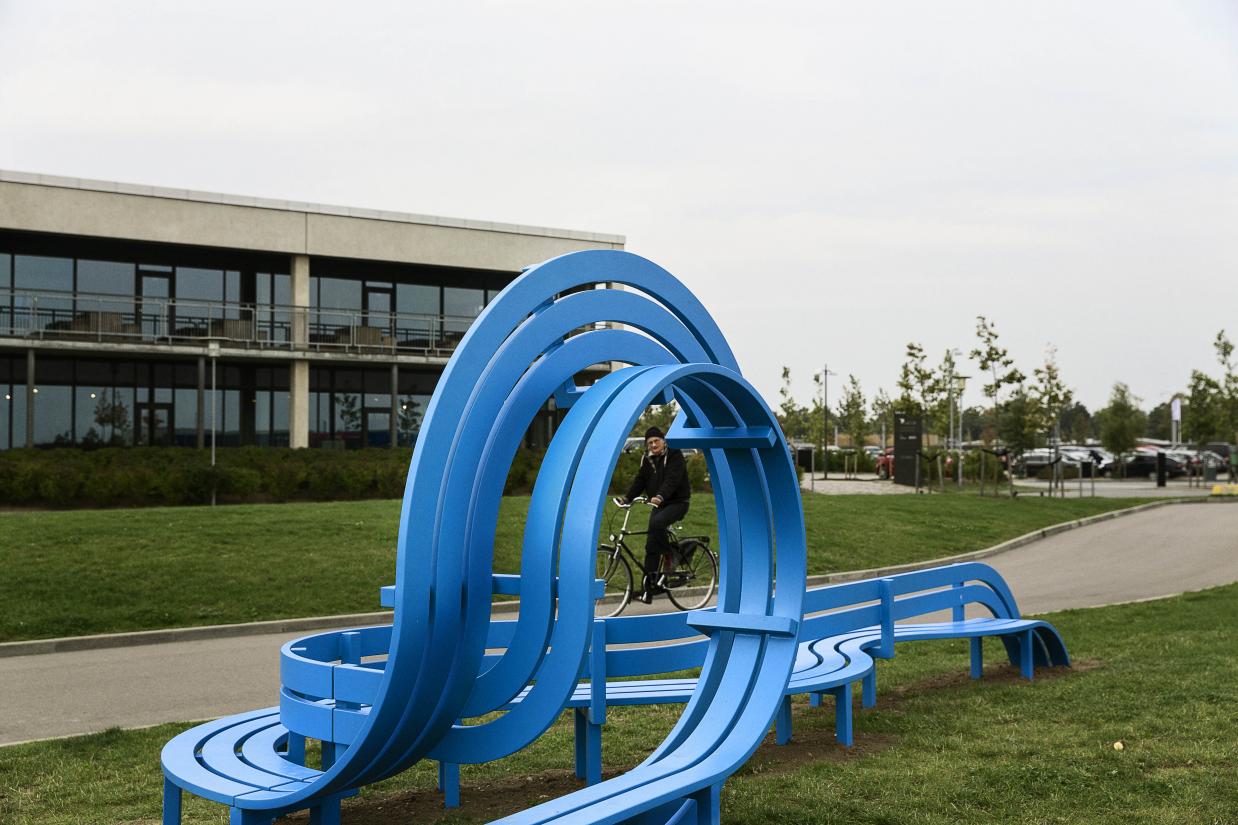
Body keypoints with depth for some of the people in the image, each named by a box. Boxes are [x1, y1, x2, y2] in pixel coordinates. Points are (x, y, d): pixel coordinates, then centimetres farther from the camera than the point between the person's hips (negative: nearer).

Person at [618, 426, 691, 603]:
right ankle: (647, 588, 1)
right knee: (651, 545, -2)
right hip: (659, 504, 6)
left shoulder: (675, 455, -11)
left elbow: (672, 479, -26)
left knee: (656, 522, -35)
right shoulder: (648, 460, 9)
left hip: (677, 502, -6)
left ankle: (669, 555, -13)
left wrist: (660, 496, -42)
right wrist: (627, 498, -11)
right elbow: (640, 481, 4)